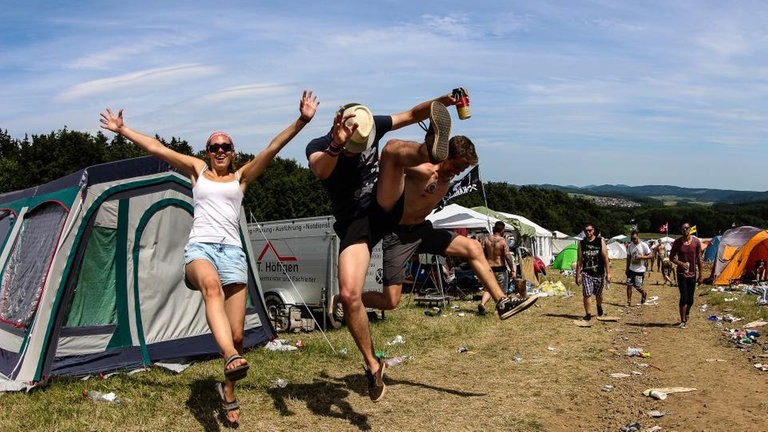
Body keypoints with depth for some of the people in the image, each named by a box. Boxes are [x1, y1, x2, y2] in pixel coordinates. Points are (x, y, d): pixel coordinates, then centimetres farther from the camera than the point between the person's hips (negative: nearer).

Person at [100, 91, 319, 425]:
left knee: (237, 333, -4)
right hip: (199, 248, -1)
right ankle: (231, 358, -54)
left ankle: (229, 391, 19)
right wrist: (122, 130, 16)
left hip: (232, 251, 1)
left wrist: (301, 121, -7)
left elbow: (273, 147, 3)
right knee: (211, 284, -40)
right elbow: (156, 148, 18)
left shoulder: (241, 176, 15)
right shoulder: (197, 170, 19)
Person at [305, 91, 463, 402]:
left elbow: (413, 115, 1)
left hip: (385, 207, 3)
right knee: (349, 294, -18)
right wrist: (337, 146, -63)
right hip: (354, 223, -3)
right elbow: (320, 171, -44)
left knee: (395, 149, -16)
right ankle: (372, 365, -3)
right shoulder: (319, 147, -20)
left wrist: (438, 102, -16)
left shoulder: (371, 127, -9)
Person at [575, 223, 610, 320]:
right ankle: (588, 314, -1)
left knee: (598, 294, 15)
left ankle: (599, 306, 45)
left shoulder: (600, 241, -3)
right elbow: (579, 261, 5)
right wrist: (578, 275, 1)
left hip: (599, 272, 0)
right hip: (586, 273, 0)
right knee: (587, 294, -11)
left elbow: (605, 258, -5)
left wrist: (608, 273, -10)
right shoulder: (581, 243, 2)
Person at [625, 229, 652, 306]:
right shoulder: (630, 246, 3)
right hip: (631, 269, 4)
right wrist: (627, 269, 13)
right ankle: (629, 301, 8)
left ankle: (644, 294, 33)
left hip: (640, 270, -4)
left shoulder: (644, 245, -11)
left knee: (638, 287, 1)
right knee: (629, 285, 0)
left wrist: (641, 257, -23)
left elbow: (651, 256, -9)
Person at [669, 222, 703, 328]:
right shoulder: (677, 242, -5)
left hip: (692, 274, 2)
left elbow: (699, 259, 2)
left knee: (690, 299, 10)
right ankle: (682, 321, -3)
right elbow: (671, 257, 2)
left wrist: (700, 275, 3)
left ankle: (687, 314, 38)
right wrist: (680, 263, -18)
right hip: (681, 273, -2)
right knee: (684, 297, -10)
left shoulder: (696, 242, -4)